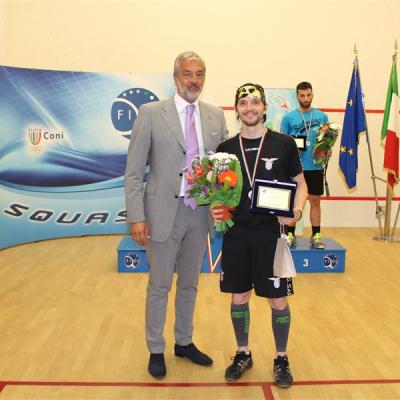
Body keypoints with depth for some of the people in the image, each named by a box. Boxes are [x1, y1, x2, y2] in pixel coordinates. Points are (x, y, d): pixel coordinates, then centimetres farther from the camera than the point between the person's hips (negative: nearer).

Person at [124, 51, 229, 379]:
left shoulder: (216, 116, 6)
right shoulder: (151, 113, -6)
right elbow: (134, 171, -7)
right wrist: (136, 217, -13)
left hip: (201, 213, 4)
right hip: (164, 213, -4)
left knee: (190, 284, 18)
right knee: (159, 287, 10)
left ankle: (184, 342, 36)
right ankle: (156, 350, 28)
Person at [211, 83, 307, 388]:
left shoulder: (284, 143, -2)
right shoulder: (226, 148, 5)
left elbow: (300, 183, 4)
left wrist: (297, 212, -13)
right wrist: (216, 208, -7)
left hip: (271, 234, -2)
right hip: (236, 234, 2)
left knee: (278, 300, 6)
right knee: (238, 298, 12)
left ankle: (281, 359, 28)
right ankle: (243, 354, 33)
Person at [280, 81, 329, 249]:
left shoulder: (322, 116, 6)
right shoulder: (288, 117, 1)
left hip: (315, 166, 2)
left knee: (315, 201, 7)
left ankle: (316, 236, 15)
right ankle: (290, 235, 15)